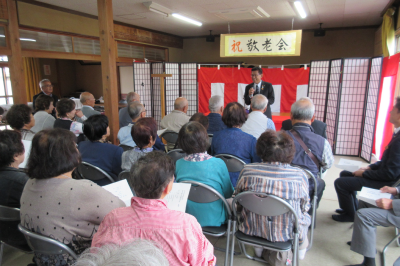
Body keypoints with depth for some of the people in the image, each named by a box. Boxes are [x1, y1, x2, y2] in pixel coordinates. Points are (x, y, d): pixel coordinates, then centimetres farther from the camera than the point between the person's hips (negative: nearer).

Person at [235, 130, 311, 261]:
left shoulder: (247, 170, -16)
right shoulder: (300, 175, -19)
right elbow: (305, 207, -4)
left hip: (251, 229, 1)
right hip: (286, 234, -1)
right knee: (306, 217, 29)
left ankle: (258, 247, 46)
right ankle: (300, 249, 51)